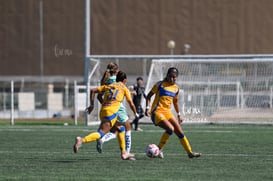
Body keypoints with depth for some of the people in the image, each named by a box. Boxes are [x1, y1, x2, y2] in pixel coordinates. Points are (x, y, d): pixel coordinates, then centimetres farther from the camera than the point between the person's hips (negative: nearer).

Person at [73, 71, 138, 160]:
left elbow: (93, 90, 16)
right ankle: (82, 140, -44)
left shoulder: (108, 86, 25)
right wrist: (135, 113, 32)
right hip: (111, 112, -7)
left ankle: (123, 153, 27)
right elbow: (131, 104, 15)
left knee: (121, 129, 25)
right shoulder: (124, 88, 14)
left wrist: (92, 105, 18)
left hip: (103, 111, 7)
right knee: (101, 133, -20)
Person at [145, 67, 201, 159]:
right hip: (157, 112, -6)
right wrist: (147, 108, -11)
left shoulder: (176, 88, 11)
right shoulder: (160, 85, -5)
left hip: (167, 112, 6)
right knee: (170, 128, -26)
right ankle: (159, 149, -13)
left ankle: (190, 152, 11)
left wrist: (179, 114, 24)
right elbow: (149, 96, 1)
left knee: (180, 132, 2)